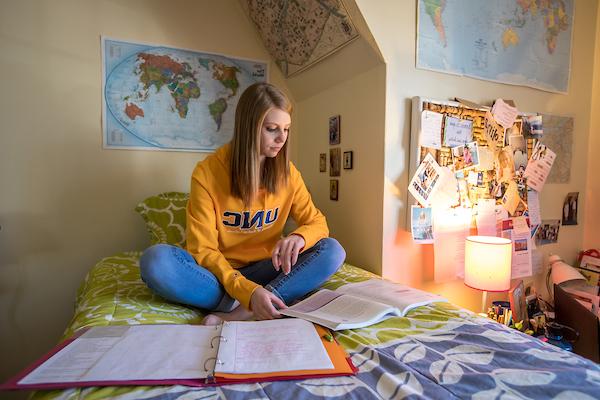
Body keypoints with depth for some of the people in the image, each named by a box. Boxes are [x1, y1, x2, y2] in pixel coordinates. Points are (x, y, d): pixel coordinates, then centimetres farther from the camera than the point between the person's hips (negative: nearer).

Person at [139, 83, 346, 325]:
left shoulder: (287, 173, -3)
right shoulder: (207, 172, -13)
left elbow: (317, 222, 1)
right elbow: (203, 249, -15)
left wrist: (299, 237, -25)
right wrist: (247, 291, -32)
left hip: (264, 270, 3)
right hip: (218, 272, -2)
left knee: (332, 250, -20)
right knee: (155, 259, -30)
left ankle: (236, 314, -30)